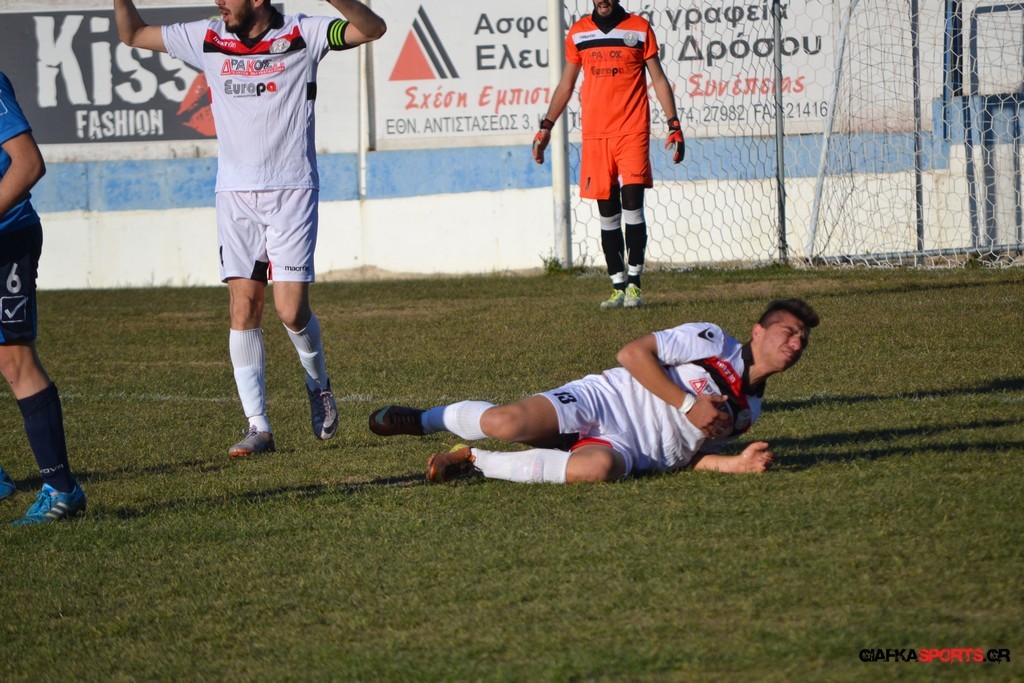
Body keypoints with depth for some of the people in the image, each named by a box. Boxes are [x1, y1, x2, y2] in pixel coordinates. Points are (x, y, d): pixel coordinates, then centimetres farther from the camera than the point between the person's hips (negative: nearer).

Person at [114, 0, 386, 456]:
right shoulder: (209, 39, 5)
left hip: (291, 191, -3)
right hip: (235, 193, 3)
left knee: (291, 310, -9)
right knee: (244, 308, -3)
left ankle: (318, 384, 22)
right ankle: (258, 427, 1)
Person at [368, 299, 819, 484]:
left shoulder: (747, 410, 19)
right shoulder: (712, 341, -1)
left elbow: (692, 455, 19)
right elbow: (633, 353, -9)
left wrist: (739, 464, 0)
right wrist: (687, 404, -14)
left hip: (625, 447, 4)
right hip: (601, 402, -4)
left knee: (598, 467, -36)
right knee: (505, 423, -29)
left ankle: (474, 462, -15)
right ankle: (424, 420, 8)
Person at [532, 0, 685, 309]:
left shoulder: (639, 28, 5)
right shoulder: (578, 33, 11)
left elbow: (658, 79, 6)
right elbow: (565, 85, 18)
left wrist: (674, 124, -2)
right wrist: (546, 127, 12)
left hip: (633, 132, -3)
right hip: (594, 134, 3)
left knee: (632, 204, -12)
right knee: (607, 212, 3)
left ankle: (634, 283, -7)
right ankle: (618, 286, 7)